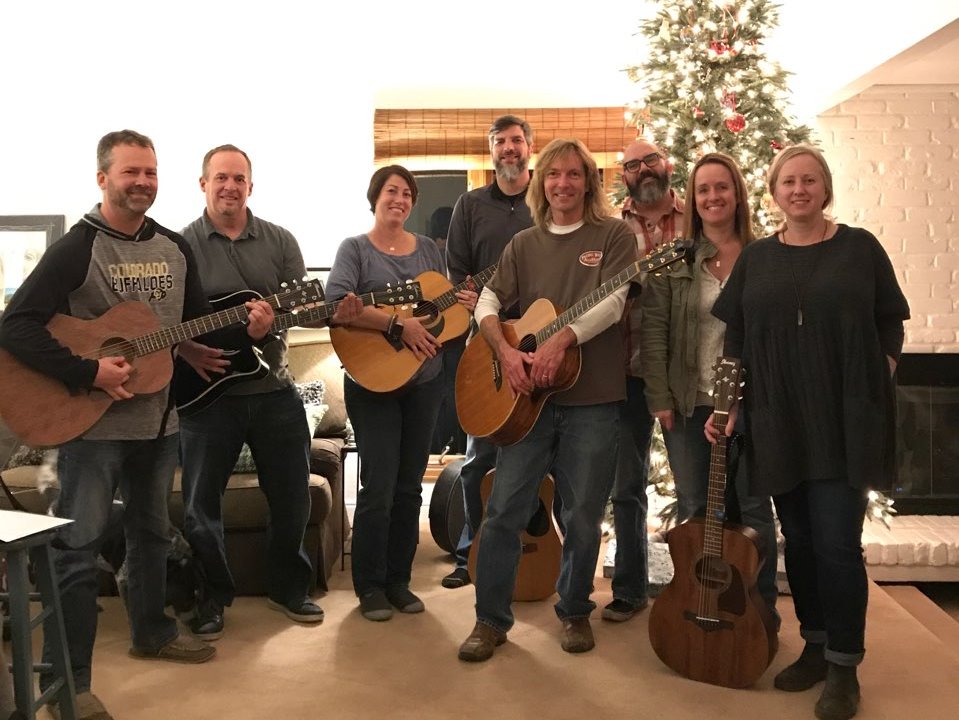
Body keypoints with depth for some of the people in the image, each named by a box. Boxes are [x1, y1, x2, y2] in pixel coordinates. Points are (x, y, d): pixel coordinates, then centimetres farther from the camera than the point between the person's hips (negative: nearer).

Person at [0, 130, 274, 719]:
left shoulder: (175, 248, 7)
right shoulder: (76, 249, -13)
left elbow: (199, 323, 14)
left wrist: (246, 327, -5)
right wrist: (88, 372, -26)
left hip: (159, 419, 7)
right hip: (91, 421, -6)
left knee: (153, 531, 20)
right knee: (78, 547, -1)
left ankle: (152, 630, 39)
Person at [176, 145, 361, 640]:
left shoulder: (279, 241, 5)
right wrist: (185, 350, -21)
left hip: (273, 388, 3)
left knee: (292, 496, 10)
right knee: (200, 501, 6)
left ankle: (288, 586, 30)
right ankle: (212, 597, 26)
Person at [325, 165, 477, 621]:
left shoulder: (428, 249, 11)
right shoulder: (356, 248, -3)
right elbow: (335, 303, -20)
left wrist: (463, 308, -4)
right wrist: (397, 325, -26)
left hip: (425, 382, 5)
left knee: (409, 487, 11)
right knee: (378, 488, -3)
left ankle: (399, 580, 23)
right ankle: (370, 586, 13)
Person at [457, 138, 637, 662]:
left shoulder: (614, 235, 1)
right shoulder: (524, 244, 12)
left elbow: (613, 303, -12)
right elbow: (488, 302, 5)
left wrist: (561, 340, -26)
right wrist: (506, 351, -13)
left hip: (592, 400, -2)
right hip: (528, 396, 3)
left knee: (582, 516, 7)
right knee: (504, 509, 2)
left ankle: (575, 611, 28)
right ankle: (491, 619, 16)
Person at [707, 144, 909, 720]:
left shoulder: (860, 247, 2)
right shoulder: (756, 259, 9)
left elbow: (890, 325, 5)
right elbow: (736, 339, 10)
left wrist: (879, 380, -8)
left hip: (846, 421, -3)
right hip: (778, 424, 3)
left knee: (837, 543, -5)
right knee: (799, 539, 11)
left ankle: (844, 666, 10)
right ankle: (815, 645, 27)